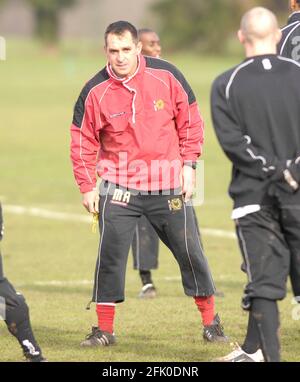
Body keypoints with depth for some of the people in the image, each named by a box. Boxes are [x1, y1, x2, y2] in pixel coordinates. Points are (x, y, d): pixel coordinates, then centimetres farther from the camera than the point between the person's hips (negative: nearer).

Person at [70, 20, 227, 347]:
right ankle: (104, 329, 2)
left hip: (168, 185, 1)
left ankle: (210, 321, 18)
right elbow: (83, 142, 2)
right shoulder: (95, 92, -6)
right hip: (118, 185, 0)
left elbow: (190, 122, 5)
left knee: (188, 251, 4)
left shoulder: (166, 76, -5)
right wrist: (87, 187, -2)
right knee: (110, 254, -8)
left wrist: (188, 165, -1)